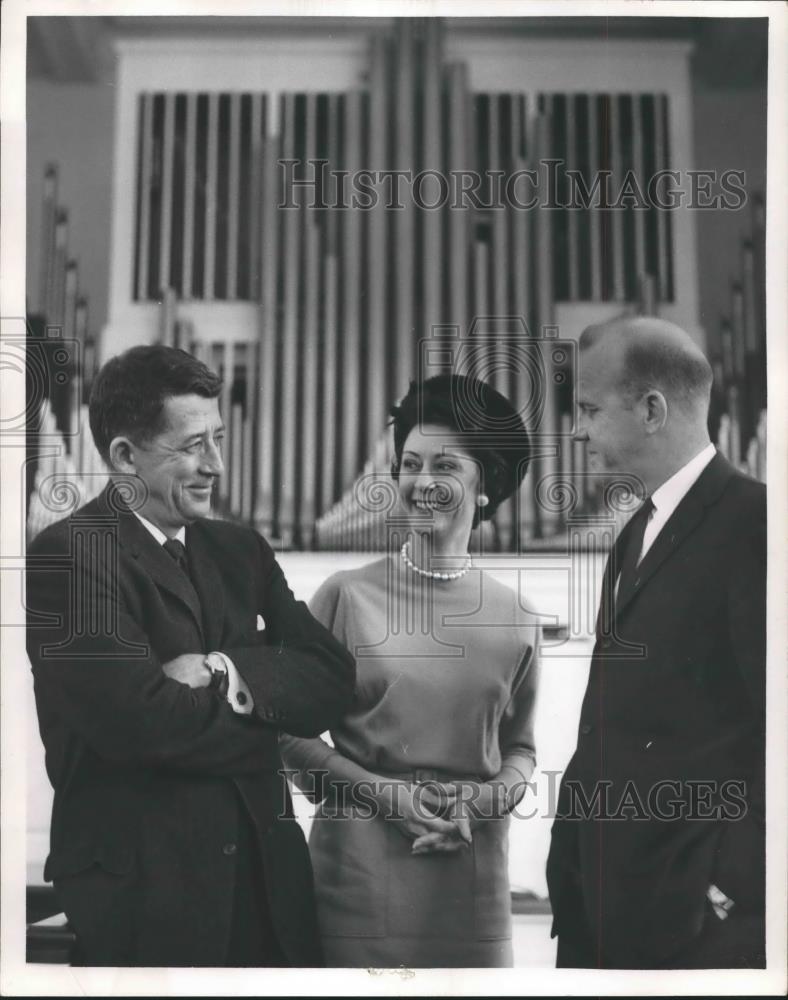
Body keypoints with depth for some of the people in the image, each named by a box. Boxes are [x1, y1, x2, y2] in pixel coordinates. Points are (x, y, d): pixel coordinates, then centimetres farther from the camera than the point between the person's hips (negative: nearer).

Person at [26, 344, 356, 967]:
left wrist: (227, 670, -17)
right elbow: (139, 719, -22)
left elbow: (333, 681, 0)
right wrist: (263, 709, -7)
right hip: (142, 888, -6)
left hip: (267, 868, 6)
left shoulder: (240, 549, 9)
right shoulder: (69, 554, -12)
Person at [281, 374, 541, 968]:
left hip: (471, 875, 2)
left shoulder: (515, 621, 4)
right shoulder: (347, 596, -2)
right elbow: (292, 732, 1)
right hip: (358, 865, -1)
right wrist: (385, 792, -10)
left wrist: (480, 799, -6)